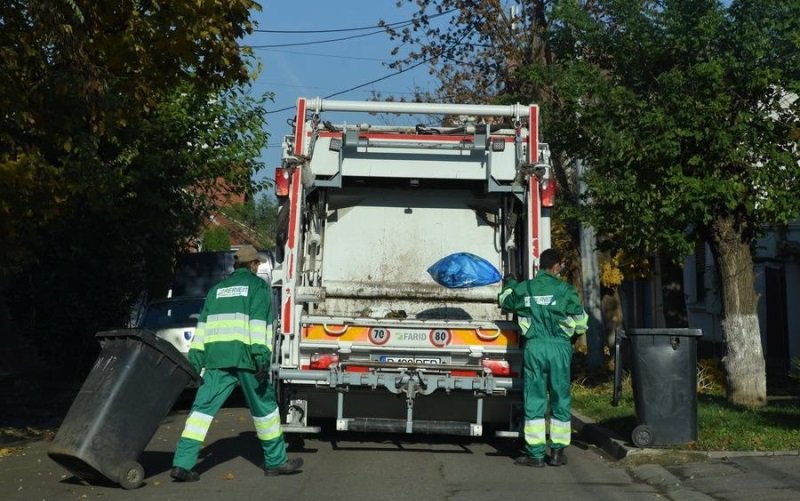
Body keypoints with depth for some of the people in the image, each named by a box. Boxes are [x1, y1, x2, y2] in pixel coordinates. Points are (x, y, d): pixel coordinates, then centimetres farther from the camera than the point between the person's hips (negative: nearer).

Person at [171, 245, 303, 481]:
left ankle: (182, 464, -6)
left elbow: (203, 324, 16)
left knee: (203, 407, 3)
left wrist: (195, 358, 13)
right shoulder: (258, 285, 6)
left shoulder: (217, 289, 23)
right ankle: (275, 461, 17)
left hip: (216, 355, 5)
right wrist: (262, 357, -14)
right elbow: (259, 322, -8)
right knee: (264, 405, 8)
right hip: (244, 353, -4)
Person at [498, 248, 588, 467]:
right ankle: (557, 452, 13)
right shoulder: (565, 290, -1)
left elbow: (504, 301, 23)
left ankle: (535, 453, 2)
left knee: (534, 399, 4)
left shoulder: (523, 288, 3)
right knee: (561, 399, 10)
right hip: (559, 347, -1)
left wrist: (510, 284, 42)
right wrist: (575, 333, 27)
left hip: (534, 346, 1)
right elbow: (580, 321, 4)